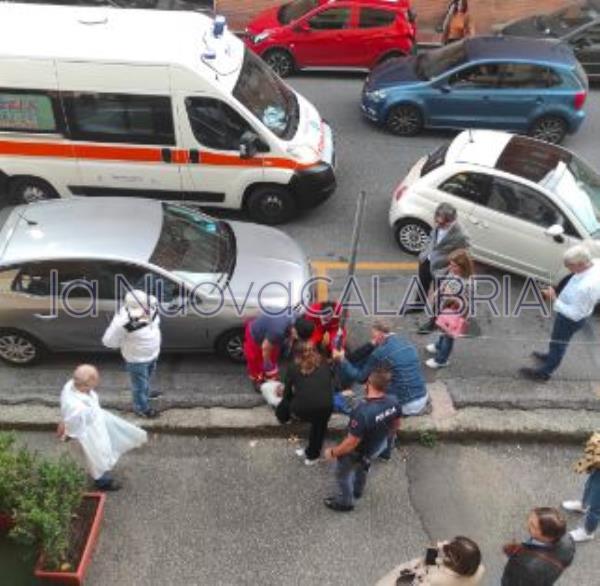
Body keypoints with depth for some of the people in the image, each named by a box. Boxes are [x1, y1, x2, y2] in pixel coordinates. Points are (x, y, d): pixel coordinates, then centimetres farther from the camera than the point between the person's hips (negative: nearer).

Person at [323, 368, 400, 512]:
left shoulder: (363, 412, -45)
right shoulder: (393, 401, -24)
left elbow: (351, 443, -33)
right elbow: (396, 424, -3)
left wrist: (333, 453, -16)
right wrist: (387, 435, 18)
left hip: (360, 451, -6)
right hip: (380, 445, 6)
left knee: (342, 473, 25)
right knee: (363, 465, 37)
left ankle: (345, 502, 50)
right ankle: (357, 490, 64)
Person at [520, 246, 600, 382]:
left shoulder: (586, 286, -42)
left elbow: (575, 314, -32)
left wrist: (555, 299, -29)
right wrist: (558, 292, -2)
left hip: (571, 318, -8)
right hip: (573, 311, 8)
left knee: (558, 344, 16)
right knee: (559, 341, 32)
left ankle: (543, 373, 39)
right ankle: (551, 357, 59)